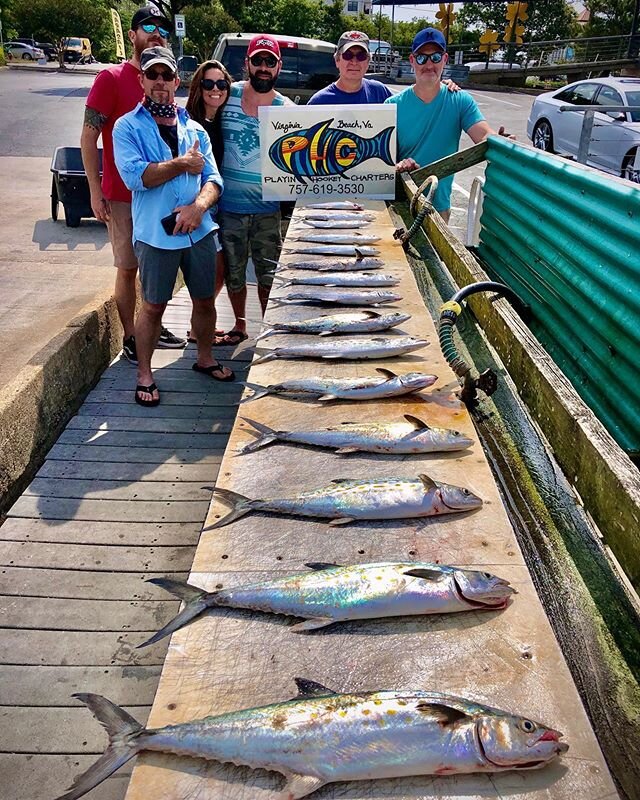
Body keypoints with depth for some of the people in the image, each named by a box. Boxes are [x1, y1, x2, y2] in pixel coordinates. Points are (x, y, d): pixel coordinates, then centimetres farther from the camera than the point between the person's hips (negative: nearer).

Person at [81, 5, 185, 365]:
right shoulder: (111, 78, -8)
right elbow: (88, 137, -9)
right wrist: (96, 191, -14)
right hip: (123, 196, -5)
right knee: (128, 268, 2)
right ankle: (130, 338, 13)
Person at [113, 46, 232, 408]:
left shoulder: (194, 128, 12)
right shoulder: (128, 127, 1)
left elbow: (213, 179, 4)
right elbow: (135, 175, -15)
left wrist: (198, 206, -16)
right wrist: (183, 164, -10)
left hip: (199, 229, 4)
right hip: (156, 232, -3)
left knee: (205, 300, 13)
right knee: (153, 306, 4)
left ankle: (205, 358, 35)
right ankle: (144, 374, 18)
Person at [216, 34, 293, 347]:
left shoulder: (287, 110, -1)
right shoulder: (227, 95, -1)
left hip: (267, 209, -1)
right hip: (228, 205, 1)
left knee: (268, 274, 4)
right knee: (233, 272, 14)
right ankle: (239, 326, 32)